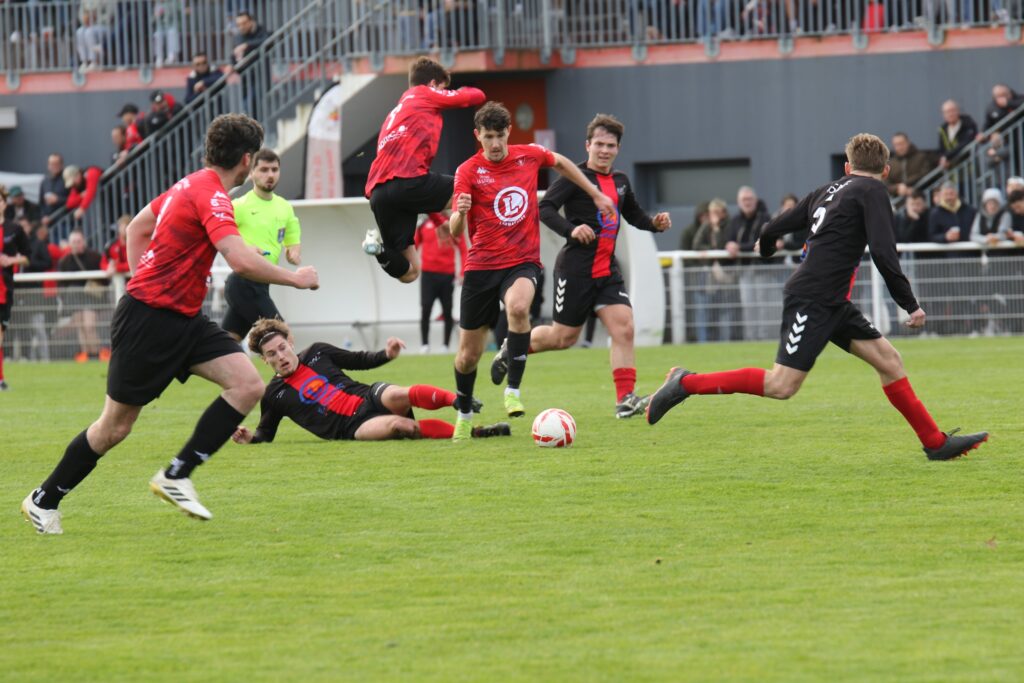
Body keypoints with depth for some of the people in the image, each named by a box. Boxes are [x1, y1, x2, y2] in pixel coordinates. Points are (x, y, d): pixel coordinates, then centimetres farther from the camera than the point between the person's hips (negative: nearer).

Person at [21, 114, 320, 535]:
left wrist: (141, 281, 21)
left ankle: (176, 475, -1)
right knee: (116, 426, 2)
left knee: (248, 385, -6)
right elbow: (241, 260, -33)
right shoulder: (211, 196, -21)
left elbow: (137, 227, 22)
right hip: (149, 320, -9)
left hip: (183, 319, 9)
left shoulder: (192, 185, 9)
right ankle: (44, 499, 19)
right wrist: (295, 279, -20)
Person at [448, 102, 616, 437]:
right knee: (469, 353, 6)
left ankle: (513, 390, -25)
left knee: (518, 308, -35)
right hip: (481, 266, 0)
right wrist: (460, 212, -36)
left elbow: (561, 163, 26)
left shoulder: (529, 155, 2)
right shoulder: (468, 171, -7)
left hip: (523, 261, 0)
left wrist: (596, 194, 26)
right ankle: (464, 415, 32)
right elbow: (455, 232, -14)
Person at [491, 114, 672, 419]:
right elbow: (544, 208, -17)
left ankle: (626, 399, -11)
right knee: (564, 337, 3)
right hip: (576, 268, -6)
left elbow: (634, 215, 29)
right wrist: (571, 230, -31)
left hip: (607, 269, 6)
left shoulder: (621, 181, 13)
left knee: (623, 328, -11)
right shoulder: (575, 177, -9)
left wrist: (655, 223, 9)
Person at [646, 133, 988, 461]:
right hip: (812, 297, -10)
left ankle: (936, 443, 10)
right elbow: (883, 252, -16)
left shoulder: (828, 190, 18)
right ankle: (688, 383, -5)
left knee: (889, 360, 8)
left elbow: (774, 229, 22)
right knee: (782, 385, -12)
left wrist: (766, 244, 46)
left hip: (831, 302, 10)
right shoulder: (873, 191, -5)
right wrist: (910, 305, -12)